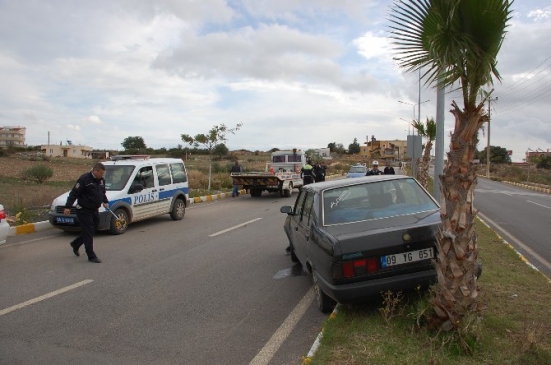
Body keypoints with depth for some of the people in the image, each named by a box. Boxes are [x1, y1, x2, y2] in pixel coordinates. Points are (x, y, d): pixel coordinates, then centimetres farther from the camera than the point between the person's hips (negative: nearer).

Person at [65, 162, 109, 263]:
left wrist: (105, 201, 10)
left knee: (92, 231, 16)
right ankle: (91, 256, -1)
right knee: (88, 232, -6)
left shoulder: (101, 180, 8)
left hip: (94, 210, 8)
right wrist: (68, 207, -18)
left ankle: (75, 244, 39)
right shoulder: (84, 179, -16)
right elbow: (74, 193, -16)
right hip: (84, 210, -8)